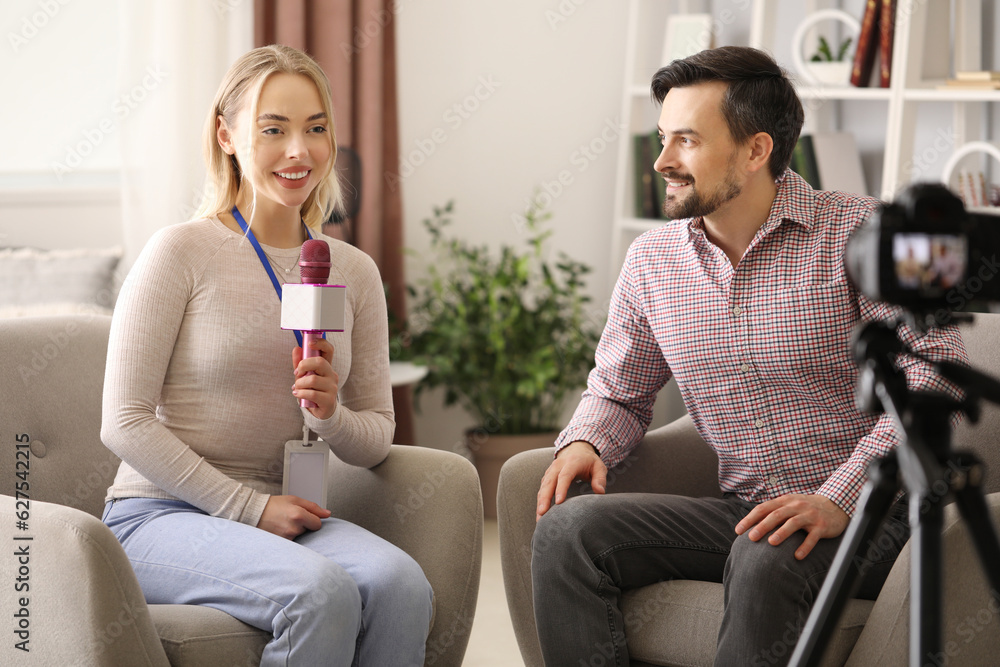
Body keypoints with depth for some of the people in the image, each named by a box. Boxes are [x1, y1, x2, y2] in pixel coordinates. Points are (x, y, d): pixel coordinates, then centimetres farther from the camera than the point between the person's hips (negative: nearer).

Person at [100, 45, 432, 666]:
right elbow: (124, 423, -9)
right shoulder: (181, 252, -6)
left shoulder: (355, 272, 10)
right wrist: (250, 508, -14)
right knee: (321, 592, -32)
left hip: (285, 517, 5)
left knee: (401, 584, -27)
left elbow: (377, 437, 13)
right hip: (163, 517, -4)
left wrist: (331, 414, -11)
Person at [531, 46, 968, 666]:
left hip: (869, 516, -5)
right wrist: (585, 441, -5)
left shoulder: (859, 231, -7)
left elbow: (936, 371, -14)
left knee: (765, 558, -38)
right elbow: (618, 392, 21)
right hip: (742, 512, 5)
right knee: (568, 527, -18)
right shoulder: (652, 260, 8)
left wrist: (839, 500, -23)